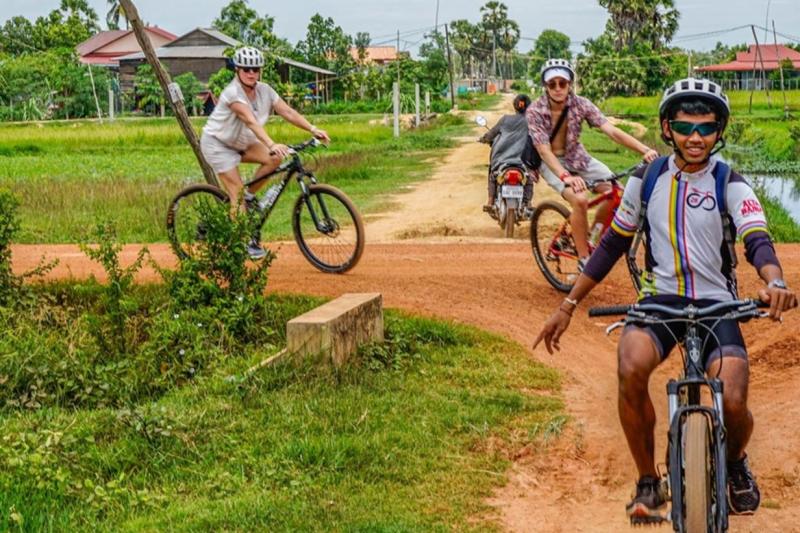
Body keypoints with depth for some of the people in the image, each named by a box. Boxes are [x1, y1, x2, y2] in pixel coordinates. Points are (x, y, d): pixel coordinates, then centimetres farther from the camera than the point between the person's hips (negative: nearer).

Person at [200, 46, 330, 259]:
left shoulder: (264, 91, -7)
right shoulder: (233, 93, -28)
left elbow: (288, 112, -15)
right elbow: (251, 122, -41)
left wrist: (313, 129, -28)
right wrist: (271, 144, -54)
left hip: (241, 143, 7)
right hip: (218, 144, -7)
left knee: (274, 159, -17)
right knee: (237, 193, -13)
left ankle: (248, 197, 1)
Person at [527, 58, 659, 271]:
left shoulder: (580, 104, -16)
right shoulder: (535, 111, -22)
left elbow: (611, 130, -24)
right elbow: (544, 150, -29)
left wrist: (646, 150, -37)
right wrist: (566, 177, -47)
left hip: (577, 157, 4)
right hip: (552, 162, -4)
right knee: (580, 199, -30)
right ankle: (584, 260, -15)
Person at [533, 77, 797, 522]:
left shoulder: (731, 184, -3)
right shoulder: (647, 180, 5)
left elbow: (758, 239, -19)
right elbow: (613, 245, 12)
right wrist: (568, 306, 10)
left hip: (716, 304, -1)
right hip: (661, 298, 1)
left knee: (733, 403, -22)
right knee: (631, 369, -32)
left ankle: (736, 462, 19)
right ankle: (649, 484, -11)